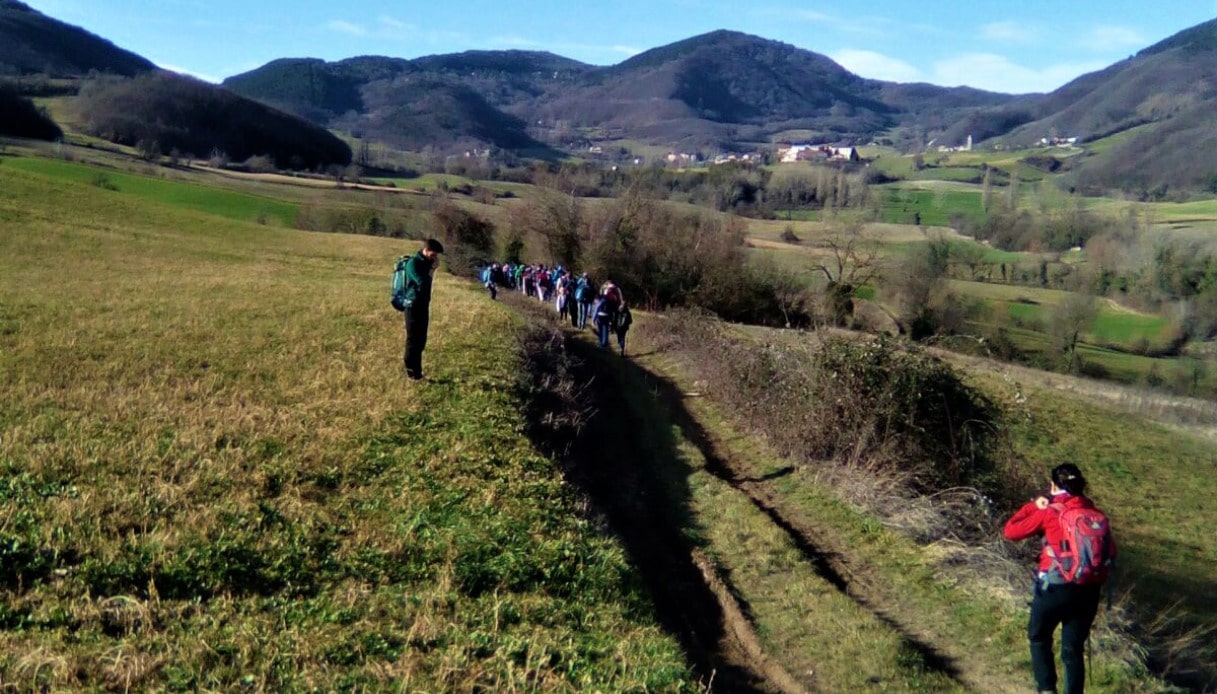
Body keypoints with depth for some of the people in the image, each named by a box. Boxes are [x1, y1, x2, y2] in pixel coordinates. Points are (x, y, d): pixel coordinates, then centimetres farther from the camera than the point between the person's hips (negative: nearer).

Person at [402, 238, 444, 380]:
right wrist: (433, 268, -18)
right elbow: (422, 283, -25)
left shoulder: (425, 263, 12)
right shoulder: (413, 263, -15)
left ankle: (416, 370, 19)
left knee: (421, 340, 11)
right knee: (413, 339, -3)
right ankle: (411, 371, 3)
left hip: (423, 305, 8)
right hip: (414, 306, -8)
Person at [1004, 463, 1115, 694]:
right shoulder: (1094, 513, 6)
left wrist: (1033, 506, 9)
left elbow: (1010, 531, 0)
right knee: (1073, 649, 13)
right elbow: (1111, 552, 8)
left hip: (1054, 588, -3)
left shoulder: (1048, 512, -6)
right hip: (1087, 591, 3)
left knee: (1039, 638, 20)